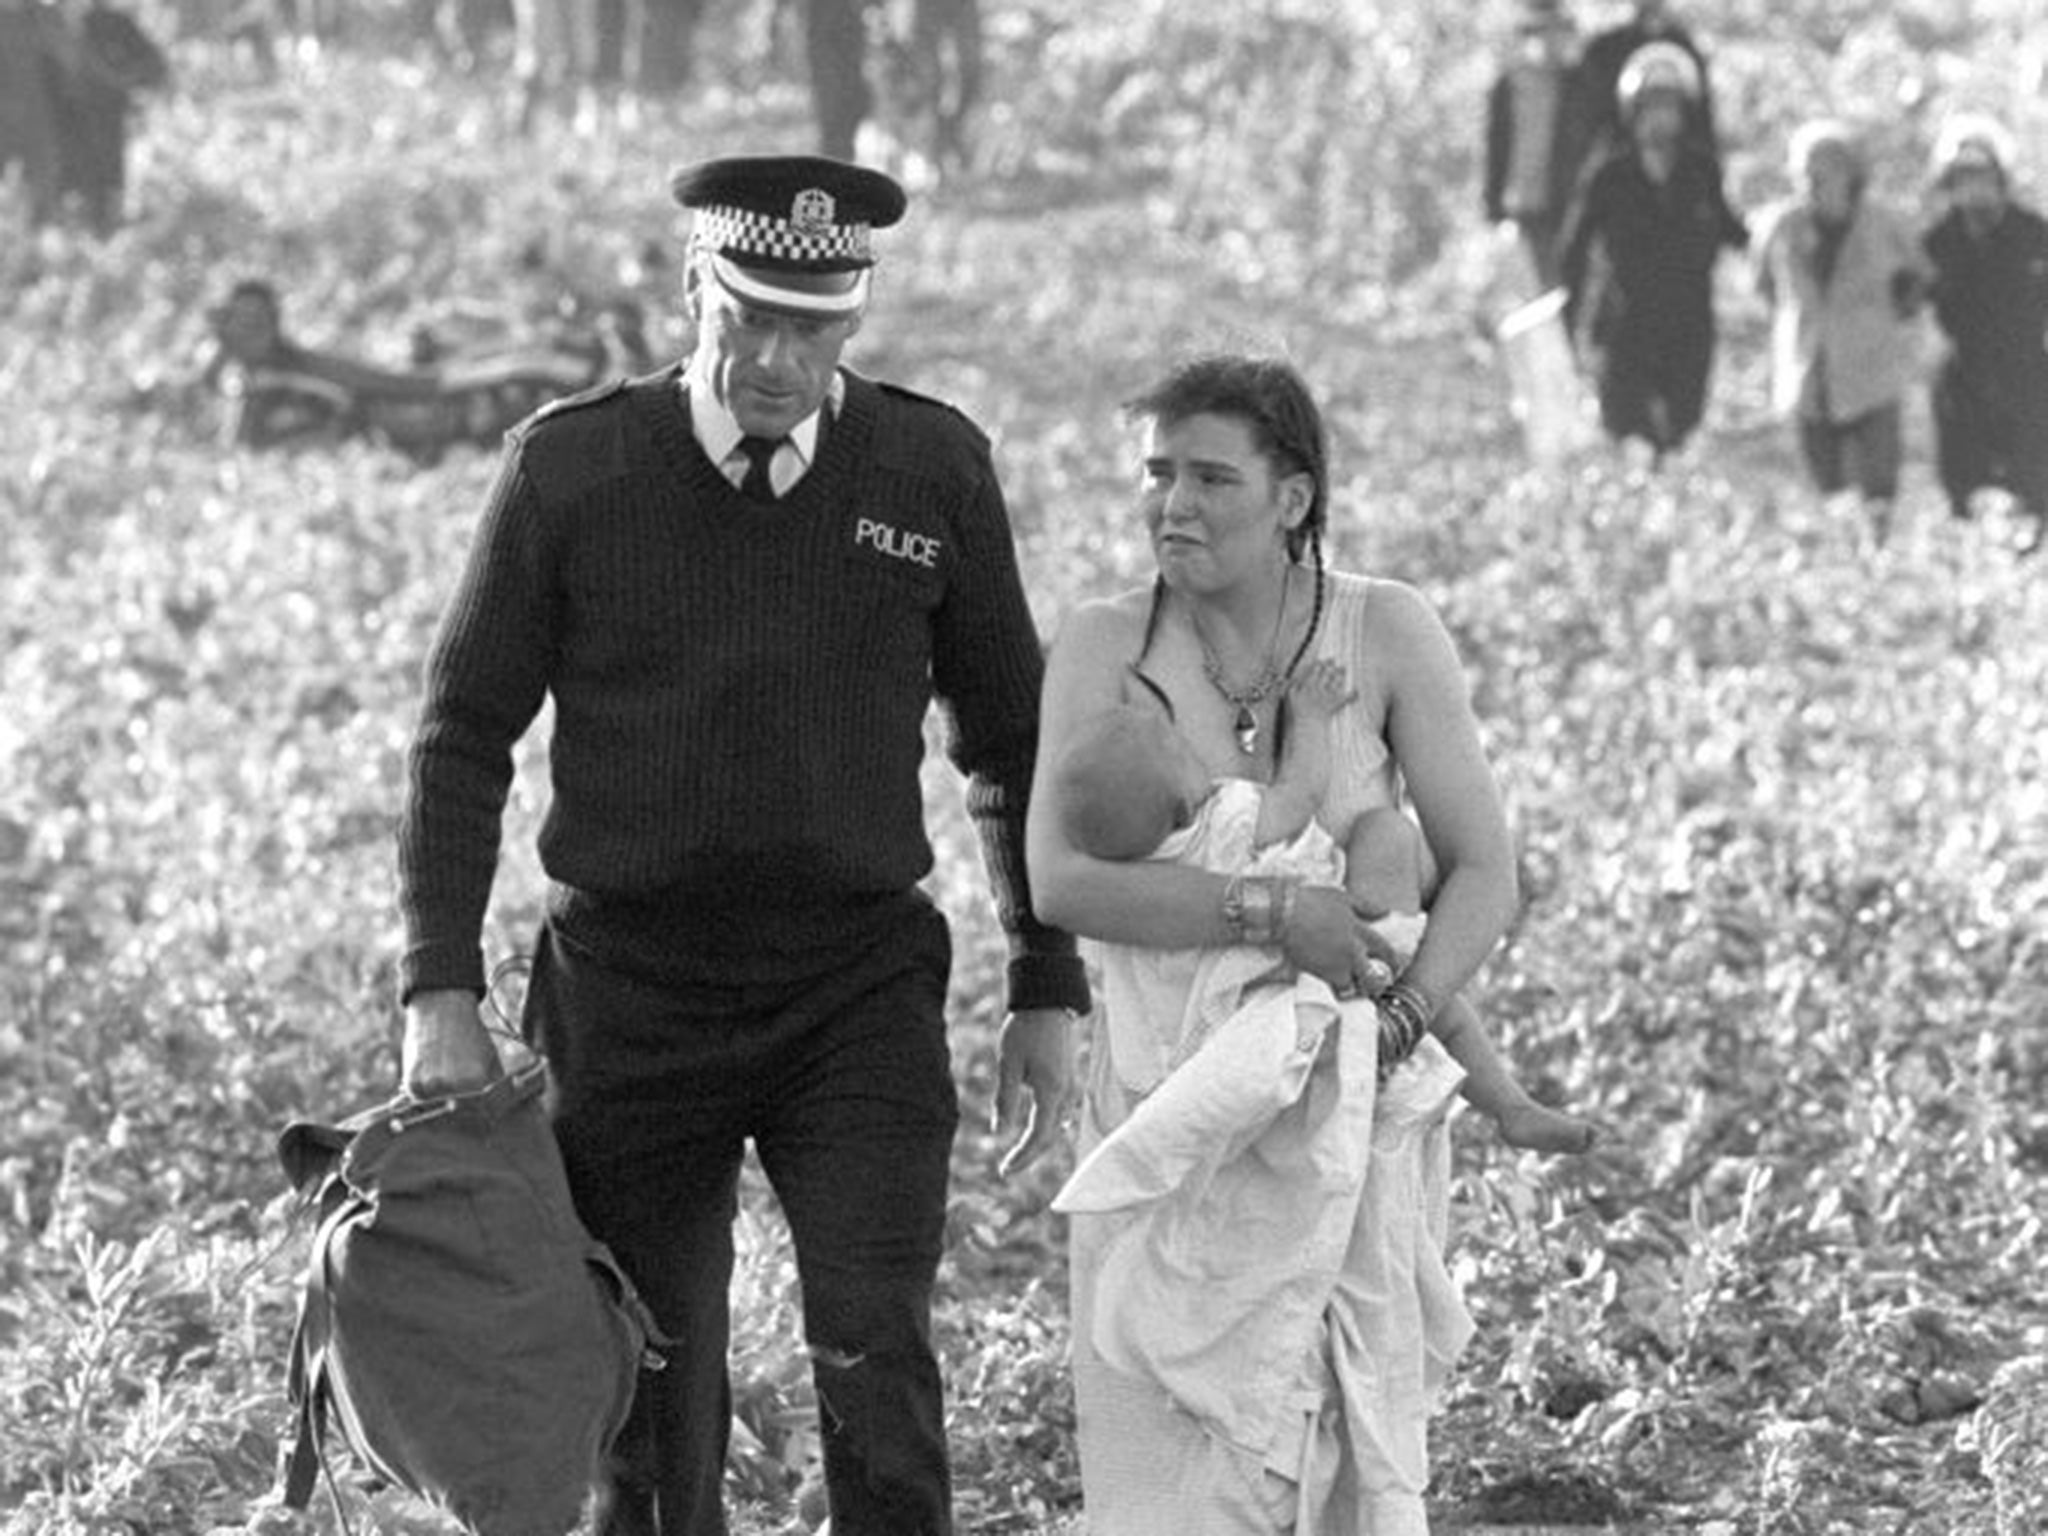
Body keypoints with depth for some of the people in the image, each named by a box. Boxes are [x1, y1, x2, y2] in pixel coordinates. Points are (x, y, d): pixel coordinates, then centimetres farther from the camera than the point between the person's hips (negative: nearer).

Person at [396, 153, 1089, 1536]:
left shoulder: (933, 471, 0)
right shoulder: (572, 467, -4)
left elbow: (1011, 741, 10)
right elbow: (466, 733, 3)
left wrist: (1050, 988, 10)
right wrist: (442, 990, -3)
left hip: (861, 990, 0)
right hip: (632, 988, 0)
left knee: (878, 1362, -15)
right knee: (652, 1396, 5)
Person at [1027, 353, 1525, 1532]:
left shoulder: (1389, 634, -7)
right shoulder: (1106, 648, -6)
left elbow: (1484, 872, -5)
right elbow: (1061, 881, -17)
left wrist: (1402, 1018, -21)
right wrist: (1273, 913, -27)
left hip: (1352, 1124, 0)